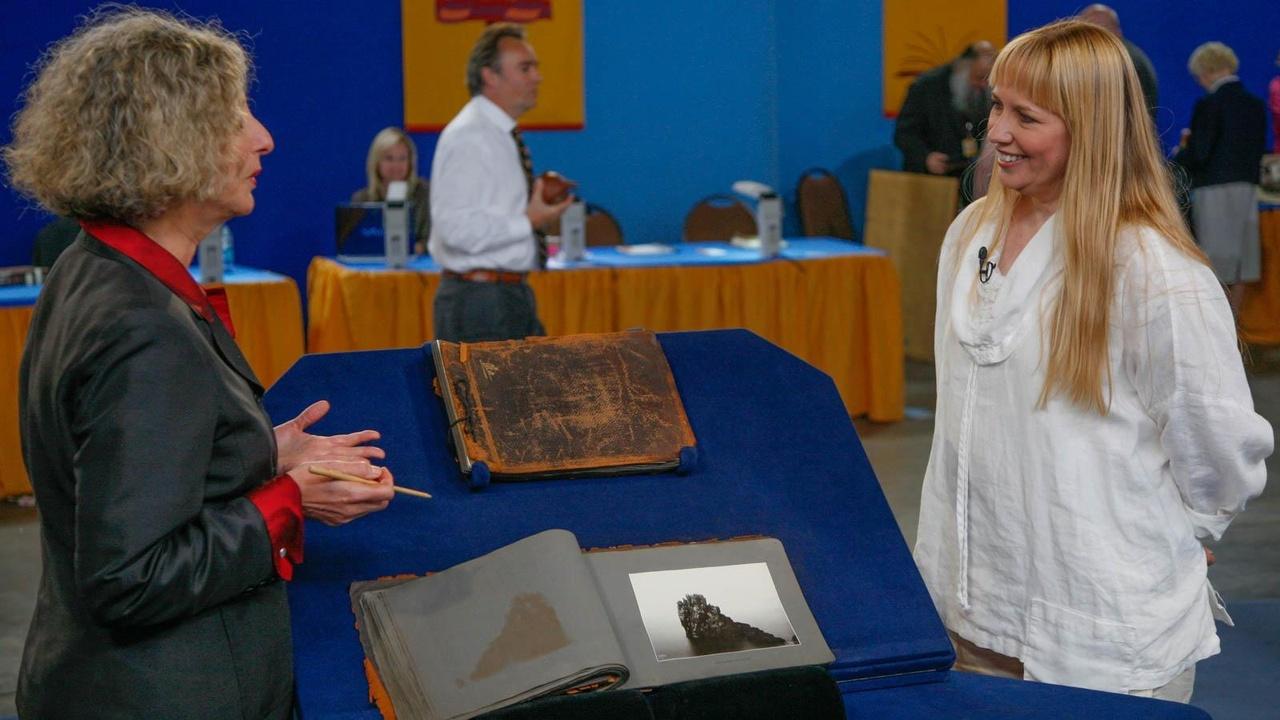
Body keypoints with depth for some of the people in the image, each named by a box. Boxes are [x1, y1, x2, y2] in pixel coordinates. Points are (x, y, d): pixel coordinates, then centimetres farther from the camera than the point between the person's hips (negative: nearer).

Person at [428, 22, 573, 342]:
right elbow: (457, 228, -25)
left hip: (513, 295, 10)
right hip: (480, 303, -10)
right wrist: (528, 222, -19)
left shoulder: (502, 135, 15)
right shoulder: (468, 137, -16)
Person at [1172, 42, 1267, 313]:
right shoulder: (1256, 104, 8)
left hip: (1214, 190, -6)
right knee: (1239, 262, 11)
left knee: (1216, 265, -1)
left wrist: (1179, 153, 6)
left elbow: (1198, 155, -14)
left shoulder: (1208, 105, -12)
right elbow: (1260, 151, 11)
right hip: (1247, 189, 6)